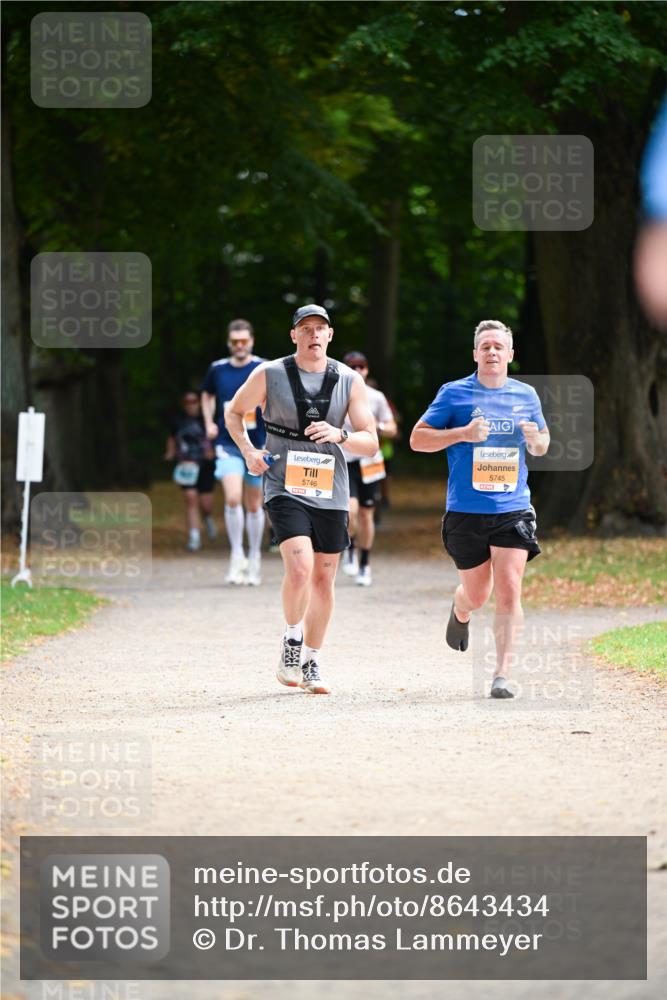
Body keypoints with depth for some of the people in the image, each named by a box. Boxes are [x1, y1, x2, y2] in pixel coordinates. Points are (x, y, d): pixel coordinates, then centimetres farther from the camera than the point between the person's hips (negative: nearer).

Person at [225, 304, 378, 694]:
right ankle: (292, 638, 2)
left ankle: (311, 663, 21)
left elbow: (370, 442, 0)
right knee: (300, 567, -22)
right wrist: (248, 450, -2)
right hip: (285, 487, -3)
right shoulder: (270, 375, -2)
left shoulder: (350, 381, 2)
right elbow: (234, 412, 14)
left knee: (324, 579, 8)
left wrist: (340, 436, -20)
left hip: (330, 492, 3)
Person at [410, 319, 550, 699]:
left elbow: (542, 444, 23)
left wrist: (535, 439, -2)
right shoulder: (454, 394, -1)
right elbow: (417, 438, -1)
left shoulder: (526, 395, 9)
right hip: (466, 512, -1)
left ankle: (502, 674, -9)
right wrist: (463, 433, -15)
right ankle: (460, 612, 46)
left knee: (509, 589, -12)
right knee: (477, 593, 8)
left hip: (513, 509, 1)